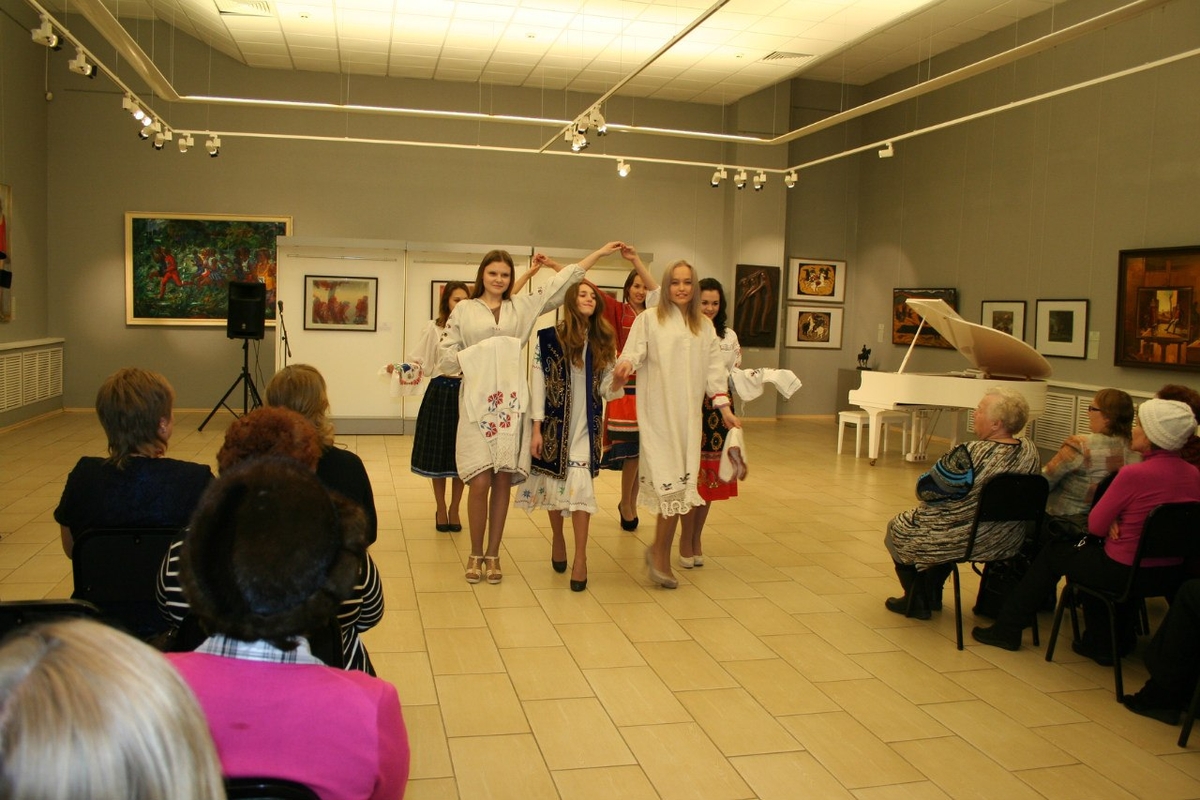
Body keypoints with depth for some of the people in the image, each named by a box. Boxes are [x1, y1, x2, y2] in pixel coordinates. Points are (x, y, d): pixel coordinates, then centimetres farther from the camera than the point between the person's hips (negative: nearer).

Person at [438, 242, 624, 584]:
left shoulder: (523, 307, 13)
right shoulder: (463, 310, 9)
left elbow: (560, 284, 13)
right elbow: (446, 354, 7)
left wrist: (599, 253, 13)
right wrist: (470, 362, -11)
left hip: (510, 404, 2)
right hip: (476, 404, -2)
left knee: (503, 481, 3)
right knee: (480, 482, -7)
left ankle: (493, 554, 16)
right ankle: (475, 553, 12)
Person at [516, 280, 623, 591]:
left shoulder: (603, 342, 6)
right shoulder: (549, 338, -2)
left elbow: (606, 390, 3)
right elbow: (538, 383, -2)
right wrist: (536, 428, -6)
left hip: (586, 425, 1)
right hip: (555, 422, -1)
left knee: (580, 485, -9)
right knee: (554, 482, 8)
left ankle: (580, 557, -2)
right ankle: (558, 538, 33)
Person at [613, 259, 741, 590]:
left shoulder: (704, 326, 15)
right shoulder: (649, 319, 3)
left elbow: (714, 367, 13)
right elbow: (634, 352, -7)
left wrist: (723, 405, 3)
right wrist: (626, 364, -30)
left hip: (689, 414, 4)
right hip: (657, 412, -4)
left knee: (681, 482, 0)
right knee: (670, 481, -10)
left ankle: (659, 552, 13)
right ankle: (660, 554, 3)